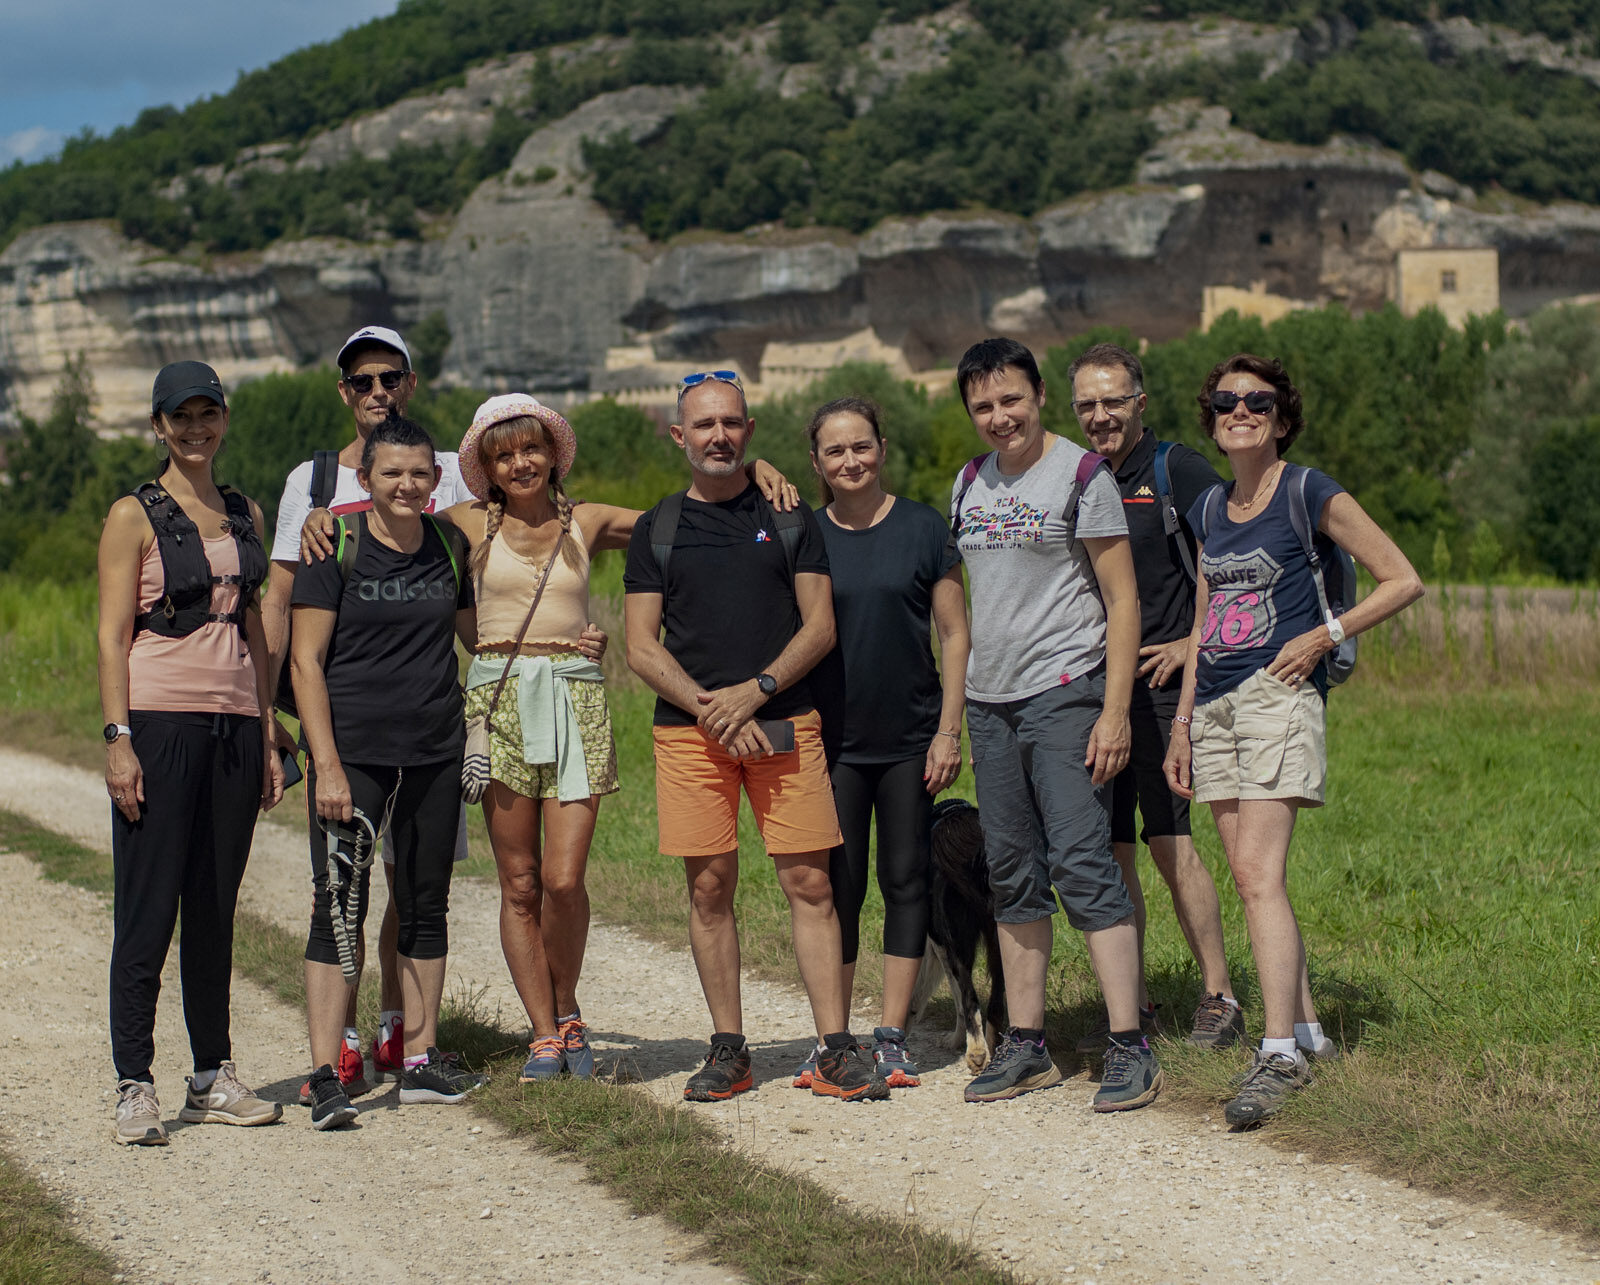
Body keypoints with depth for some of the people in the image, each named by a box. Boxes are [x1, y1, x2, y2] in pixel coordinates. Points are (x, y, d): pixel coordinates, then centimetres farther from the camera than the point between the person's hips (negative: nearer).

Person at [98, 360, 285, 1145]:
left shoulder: (245, 515, 15)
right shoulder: (135, 516, -1)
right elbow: (112, 635, -6)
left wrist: (269, 736, 13)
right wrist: (118, 739, -14)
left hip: (234, 723, 5)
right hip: (159, 721, -5)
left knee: (216, 907, 8)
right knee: (148, 908, -5)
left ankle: (214, 1079, 15)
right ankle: (135, 1087, -2)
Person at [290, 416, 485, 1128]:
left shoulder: (451, 546, 9)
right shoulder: (336, 548, -5)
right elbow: (306, 661, -7)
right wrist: (327, 765, -14)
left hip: (434, 751, 5)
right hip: (353, 750, -5)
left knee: (426, 907, 9)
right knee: (338, 908, -9)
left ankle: (420, 1062, 17)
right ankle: (326, 1077, -9)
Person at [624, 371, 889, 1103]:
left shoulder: (789, 520, 10)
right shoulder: (656, 531, 11)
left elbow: (819, 626, 4)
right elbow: (641, 646, 5)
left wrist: (755, 691, -11)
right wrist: (710, 709, -9)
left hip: (783, 722, -1)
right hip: (689, 731, 1)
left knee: (809, 883, -6)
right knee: (709, 887, 1)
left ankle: (836, 1052, -5)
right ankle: (727, 1050, 9)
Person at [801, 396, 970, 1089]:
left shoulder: (922, 529, 0)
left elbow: (954, 635, 2)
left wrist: (949, 731, -4)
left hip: (910, 739, 0)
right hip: (832, 739, 1)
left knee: (905, 878, 3)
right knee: (837, 885, 2)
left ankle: (891, 1038, 9)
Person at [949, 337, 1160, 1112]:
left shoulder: (1081, 478, -4)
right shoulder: (969, 485, 14)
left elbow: (1122, 602, -6)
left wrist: (1115, 710, -14)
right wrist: (956, 712, 15)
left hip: (1064, 692, -6)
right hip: (989, 701, 7)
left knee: (1083, 866, -12)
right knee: (1013, 878, 9)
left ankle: (1129, 1049, -11)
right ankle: (1026, 1046, 15)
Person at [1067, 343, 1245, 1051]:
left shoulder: (1174, 469, -3)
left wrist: (1196, 643, -10)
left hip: (1160, 684, -6)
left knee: (1168, 841, -8)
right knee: (1108, 847, 5)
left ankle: (1219, 997, -1)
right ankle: (1129, 1002, 12)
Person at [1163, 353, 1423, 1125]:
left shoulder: (1310, 495, -3)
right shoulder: (1208, 511, 15)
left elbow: (1403, 581, -2)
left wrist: (1324, 636, -10)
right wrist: (1181, 724, 17)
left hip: (1279, 697, -7)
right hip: (1214, 706, 7)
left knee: (1258, 874, -17)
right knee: (1253, 880, 6)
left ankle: (1279, 1054, -20)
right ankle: (1307, 1032, 16)